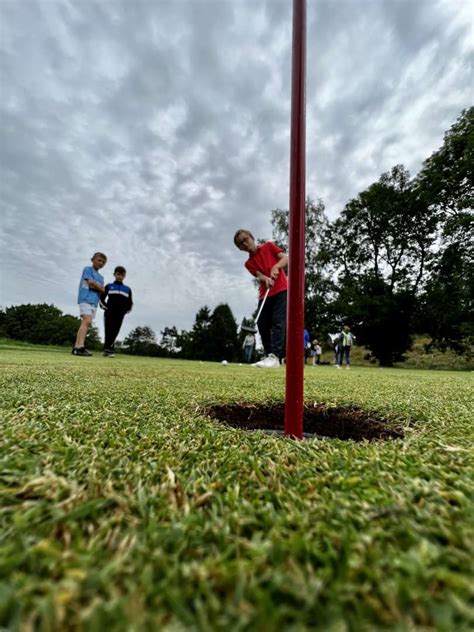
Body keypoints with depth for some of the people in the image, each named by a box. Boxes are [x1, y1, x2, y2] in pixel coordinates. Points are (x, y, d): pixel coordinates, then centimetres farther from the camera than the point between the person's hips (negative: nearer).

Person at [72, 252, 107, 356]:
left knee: (87, 323, 3)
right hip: (86, 299, -8)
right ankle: (79, 347, -31)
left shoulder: (101, 277, 24)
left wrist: (96, 285, -6)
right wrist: (98, 286, 7)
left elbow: (102, 290, 10)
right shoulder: (88, 269, 4)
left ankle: (77, 347, 4)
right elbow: (91, 283, -9)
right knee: (86, 321, -23)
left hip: (94, 302, 8)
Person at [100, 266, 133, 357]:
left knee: (115, 332, -3)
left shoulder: (127, 289, 17)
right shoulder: (109, 286, 12)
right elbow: (102, 298, 10)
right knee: (109, 331, -10)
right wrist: (105, 307, -1)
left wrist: (125, 311, 5)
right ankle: (108, 349, -13)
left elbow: (130, 303, 17)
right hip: (109, 313, -2)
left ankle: (108, 349, 0)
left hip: (120, 314, 2)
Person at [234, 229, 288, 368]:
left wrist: (276, 266, -20)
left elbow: (286, 258, 0)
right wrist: (266, 279, -28)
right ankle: (269, 357, 9)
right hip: (265, 295, 4)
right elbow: (259, 275, -5)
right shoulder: (249, 263, 12)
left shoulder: (269, 246, 9)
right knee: (263, 327, 0)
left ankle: (274, 357, -21)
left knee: (278, 322, -15)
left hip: (281, 290, -4)